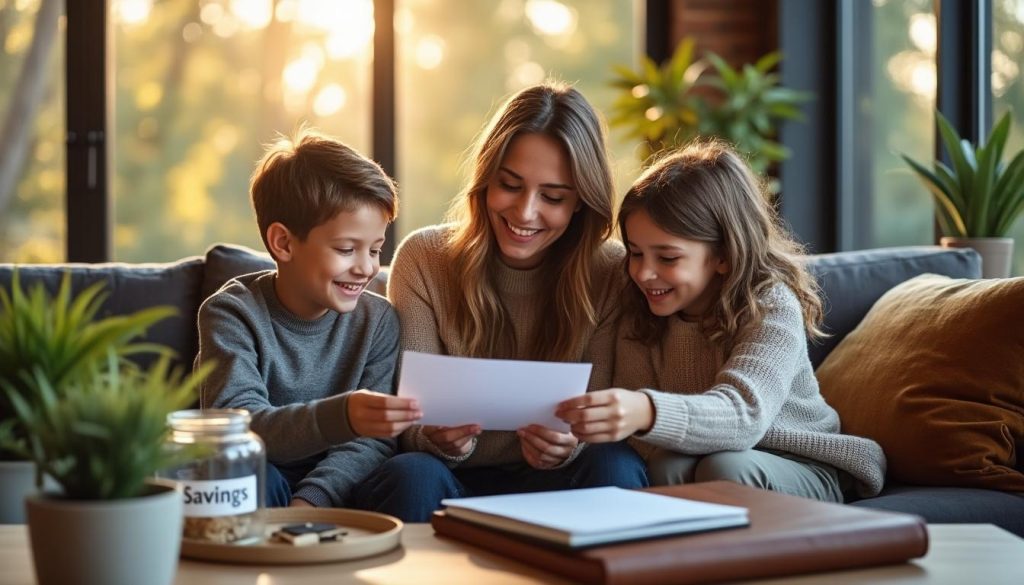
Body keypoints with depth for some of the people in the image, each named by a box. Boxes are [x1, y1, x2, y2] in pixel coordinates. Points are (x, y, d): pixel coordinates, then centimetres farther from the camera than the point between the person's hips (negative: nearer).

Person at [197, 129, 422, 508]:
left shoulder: (378, 320, -1)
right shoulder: (232, 314, -10)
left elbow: (374, 441, -11)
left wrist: (312, 499, -32)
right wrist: (339, 418, -45)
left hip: (334, 493, 3)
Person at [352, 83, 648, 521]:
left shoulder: (610, 274, -4)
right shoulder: (423, 259, -4)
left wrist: (571, 447, -30)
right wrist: (436, 437, -31)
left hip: (551, 483, 1)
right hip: (451, 481, -1)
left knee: (615, 466, -30)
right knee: (412, 475, -34)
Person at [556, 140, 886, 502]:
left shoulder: (773, 308, -21)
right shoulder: (639, 313, -7)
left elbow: (741, 411, -41)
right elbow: (641, 441, -13)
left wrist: (646, 413, -60)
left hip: (803, 469, -2)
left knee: (725, 469, -34)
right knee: (668, 469, -31)